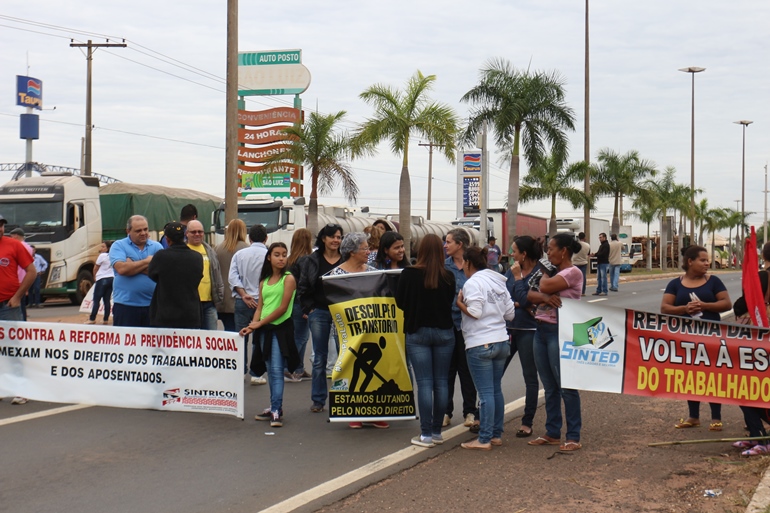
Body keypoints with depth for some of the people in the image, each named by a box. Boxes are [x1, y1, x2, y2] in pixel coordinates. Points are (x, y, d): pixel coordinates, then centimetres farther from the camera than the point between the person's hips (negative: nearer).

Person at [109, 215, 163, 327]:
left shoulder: (157, 247, 8)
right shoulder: (118, 246, 2)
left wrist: (133, 266, -10)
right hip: (125, 305, -2)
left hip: (152, 305, 2)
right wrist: (147, 261, -6)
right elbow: (121, 268, -16)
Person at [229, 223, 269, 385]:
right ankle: (256, 374, 4)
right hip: (263, 301, -2)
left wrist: (244, 295, -8)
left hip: (242, 302, 2)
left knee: (240, 338, 9)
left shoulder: (239, 254, 6)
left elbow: (232, 277, -3)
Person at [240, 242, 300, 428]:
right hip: (265, 329, 6)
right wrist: (252, 325, -5)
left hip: (281, 327, -6)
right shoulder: (264, 281, 14)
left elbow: (283, 308, -11)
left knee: (276, 370, -11)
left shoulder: (288, 279, -5)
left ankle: (276, 411, -12)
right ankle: (275, 407, 18)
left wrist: (260, 322, -9)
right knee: (271, 370, 11)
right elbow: (260, 307, 12)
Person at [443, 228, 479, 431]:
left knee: (466, 368, 4)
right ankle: (445, 411, 18)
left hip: (466, 323, -2)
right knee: (447, 368, 8)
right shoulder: (444, 266, 4)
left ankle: (470, 412, 13)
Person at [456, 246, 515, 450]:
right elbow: (510, 313, 11)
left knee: (485, 392, -6)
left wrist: (459, 303, -3)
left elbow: (474, 312, -19)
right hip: (501, 341, 8)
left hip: (480, 345, -8)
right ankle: (496, 434, 20)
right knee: (496, 390, 14)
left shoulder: (473, 282, -10)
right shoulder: (498, 282, 14)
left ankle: (484, 439, -3)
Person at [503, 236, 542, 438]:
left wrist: (518, 277, -13)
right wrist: (520, 305, -12)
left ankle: (527, 423, 14)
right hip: (508, 328, 6)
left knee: (530, 377, 6)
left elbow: (524, 300, -19)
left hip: (528, 331, -6)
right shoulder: (511, 271, 8)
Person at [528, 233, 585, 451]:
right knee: (549, 387, 12)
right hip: (541, 330, 9)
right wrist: (544, 297, -13)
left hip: (559, 332, -9)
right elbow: (530, 294, 8)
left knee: (566, 386, -4)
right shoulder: (553, 272, 17)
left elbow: (545, 286, -21)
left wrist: (544, 274, 2)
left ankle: (573, 437, 2)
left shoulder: (573, 272, -9)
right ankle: (552, 433, 20)